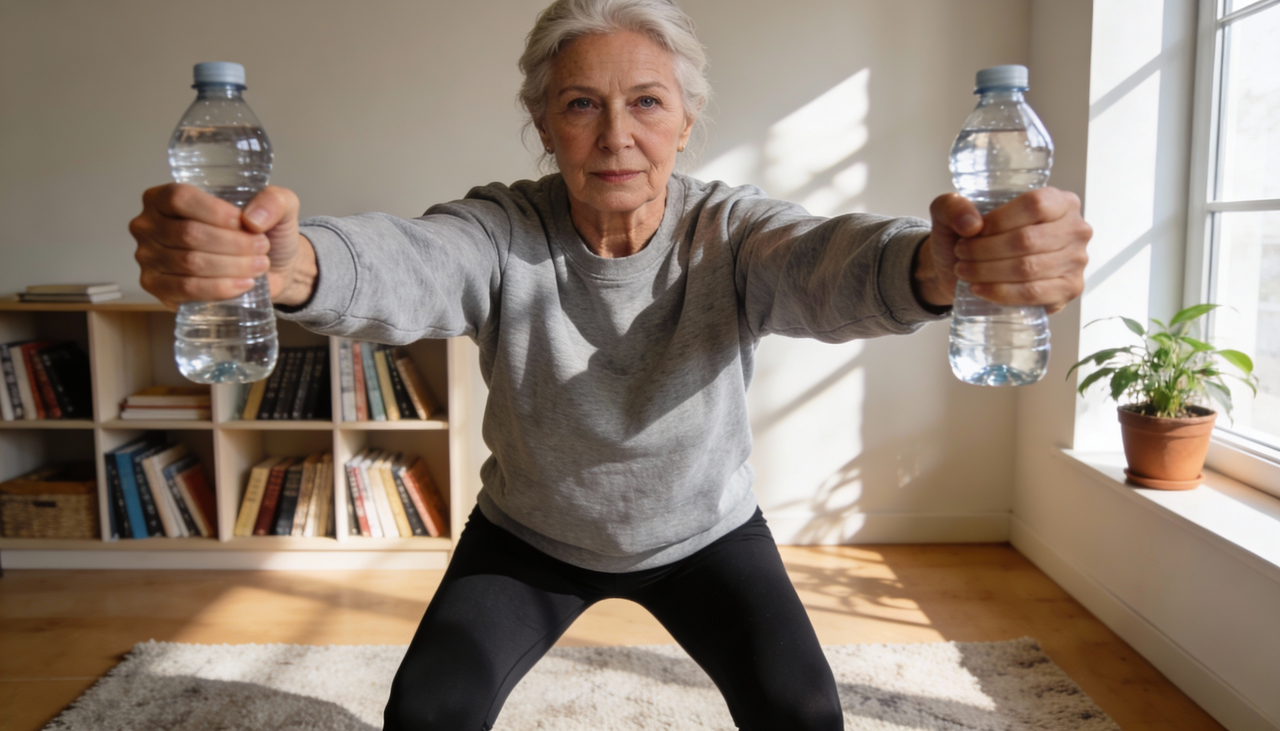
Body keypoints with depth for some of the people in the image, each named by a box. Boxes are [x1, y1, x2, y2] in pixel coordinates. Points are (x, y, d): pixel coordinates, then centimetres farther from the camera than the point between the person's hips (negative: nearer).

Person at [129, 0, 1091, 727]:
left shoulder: (730, 235, -24)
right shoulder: (503, 234, -24)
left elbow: (828, 266, -44)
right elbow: (399, 268, -44)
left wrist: (936, 263, -68)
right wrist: (286, 260, -68)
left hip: (705, 529, 0)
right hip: (530, 534, 1)